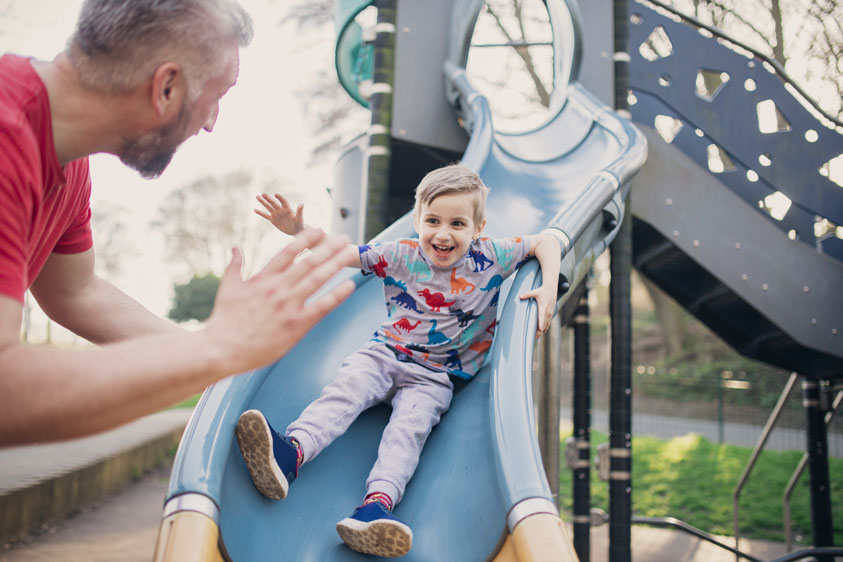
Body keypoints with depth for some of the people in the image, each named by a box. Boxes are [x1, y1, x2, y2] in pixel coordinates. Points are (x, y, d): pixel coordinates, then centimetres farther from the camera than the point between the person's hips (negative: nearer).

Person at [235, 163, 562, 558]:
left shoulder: (491, 257, -2)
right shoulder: (400, 255, 0)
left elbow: (546, 242, 5)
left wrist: (548, 291, -11)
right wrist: (298, 230, -13)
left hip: (433, 377, -1)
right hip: (383, 353, 2)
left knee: (412, 422, -29)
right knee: (348, 387, -27)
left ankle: (377, 503, -51)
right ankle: (290, 452, -49)